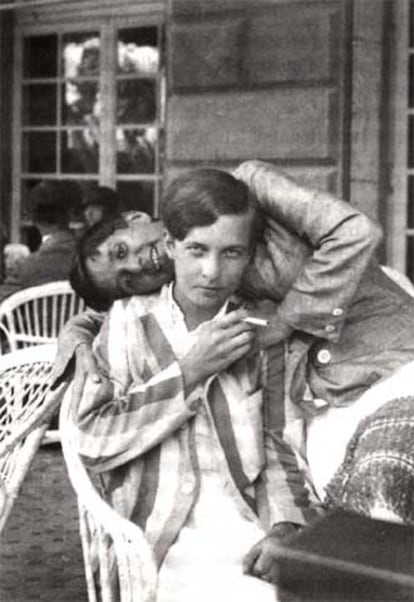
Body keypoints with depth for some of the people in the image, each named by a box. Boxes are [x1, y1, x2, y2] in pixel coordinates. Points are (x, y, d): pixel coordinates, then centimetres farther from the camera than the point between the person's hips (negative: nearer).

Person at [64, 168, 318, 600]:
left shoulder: (259, 329, 12)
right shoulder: (130, 319, 7)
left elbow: (277, 444, 8)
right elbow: (92, 442, -2)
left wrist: (285, 527, -10)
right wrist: (190, 372, -8)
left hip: (255, 534, 3)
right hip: (171, 544, -3)